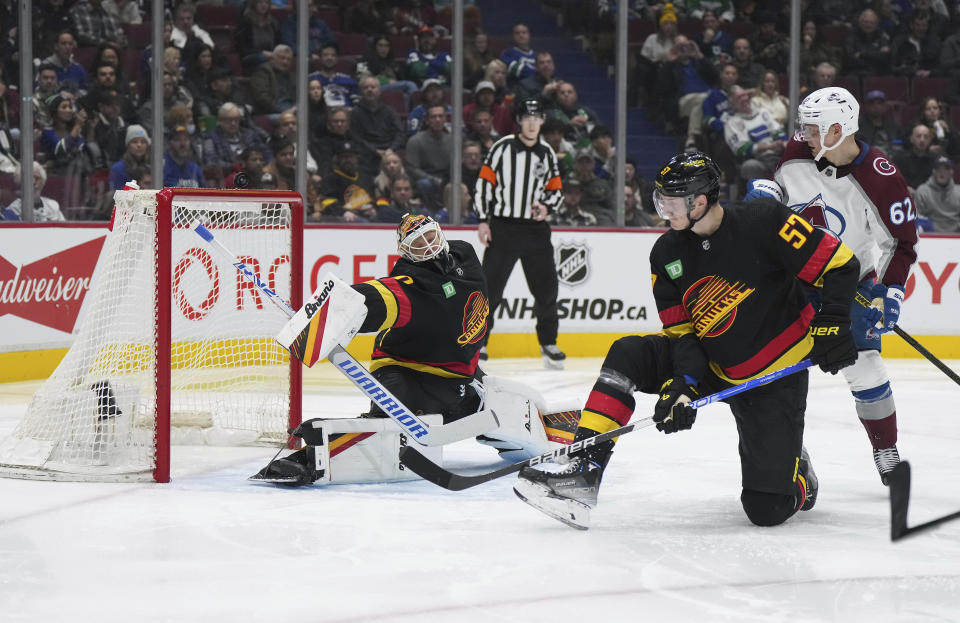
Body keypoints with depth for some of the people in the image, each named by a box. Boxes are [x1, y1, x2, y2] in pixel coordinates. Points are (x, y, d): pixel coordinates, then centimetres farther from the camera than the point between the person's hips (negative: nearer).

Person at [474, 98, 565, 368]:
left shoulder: (547, 154, 10)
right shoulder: (502, 148, -3)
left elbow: (556, 190, 16)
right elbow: (484, 182, -3)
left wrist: (547, 207, -5)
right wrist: (483, 220, -8)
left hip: (536, 229, 4)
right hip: (503, 227, -4)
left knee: (546, 287, 3)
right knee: (491, 286, -5)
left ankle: (548, 344, 15)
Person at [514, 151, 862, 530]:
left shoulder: (764, 222, -20)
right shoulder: (667, 254, -4)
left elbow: (839, 263, -16)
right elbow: (679, 332, -4)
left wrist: (832, 325, -22)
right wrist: (682, 385, -21)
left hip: (777, 377, -5)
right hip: (713, 367, 5)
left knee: (767, 509, -11)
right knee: (627, 355, -17)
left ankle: (795, 474, 27)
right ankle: (584, 472, -19)